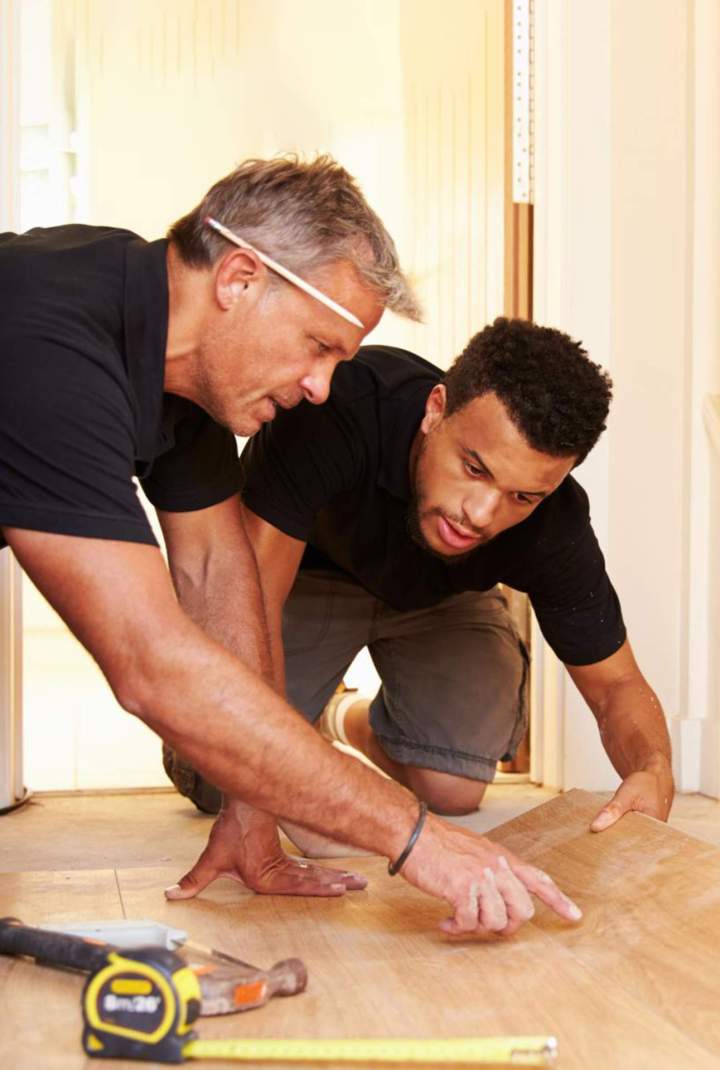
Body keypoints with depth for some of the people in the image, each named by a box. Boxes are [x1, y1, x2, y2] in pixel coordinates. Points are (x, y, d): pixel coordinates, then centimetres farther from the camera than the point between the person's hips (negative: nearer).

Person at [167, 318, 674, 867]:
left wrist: (653, 773, -41)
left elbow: (617, 684, -18)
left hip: (440, 596, 3)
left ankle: (357, 721, 19)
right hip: (307, 570, -2)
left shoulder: (555, 527, -30)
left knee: (453, 789, -15)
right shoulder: (338, 411, -42)